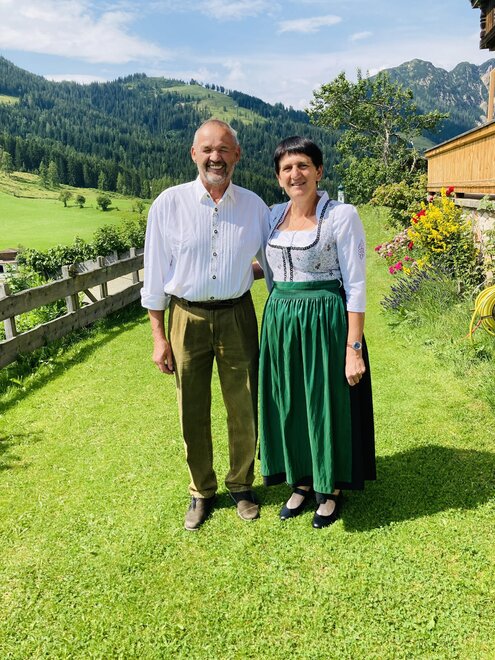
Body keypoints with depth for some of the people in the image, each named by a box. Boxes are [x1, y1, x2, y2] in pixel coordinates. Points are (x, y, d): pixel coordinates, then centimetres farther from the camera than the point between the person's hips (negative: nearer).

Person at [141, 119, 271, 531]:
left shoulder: (254, 205, 1)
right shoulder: (169, 203, -5)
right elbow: (155, 273, -1)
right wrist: (159, 336, -3)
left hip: (237, 316, 1)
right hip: (187, 317, -1)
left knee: (244, 410, 9)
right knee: (192, 413, 10)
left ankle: (241, 486, 32)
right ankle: (201, 492, 30)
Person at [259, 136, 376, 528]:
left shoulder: (342, 216, -10)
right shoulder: (274, 215, 7)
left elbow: (355, 285, -12)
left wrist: (354, 348, -16)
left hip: (325, 323, -5)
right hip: (280, 322, 6)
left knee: (327, 405, 8)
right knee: (288, 405, 14)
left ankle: (332, 488, 30)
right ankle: (302, 481, 36)